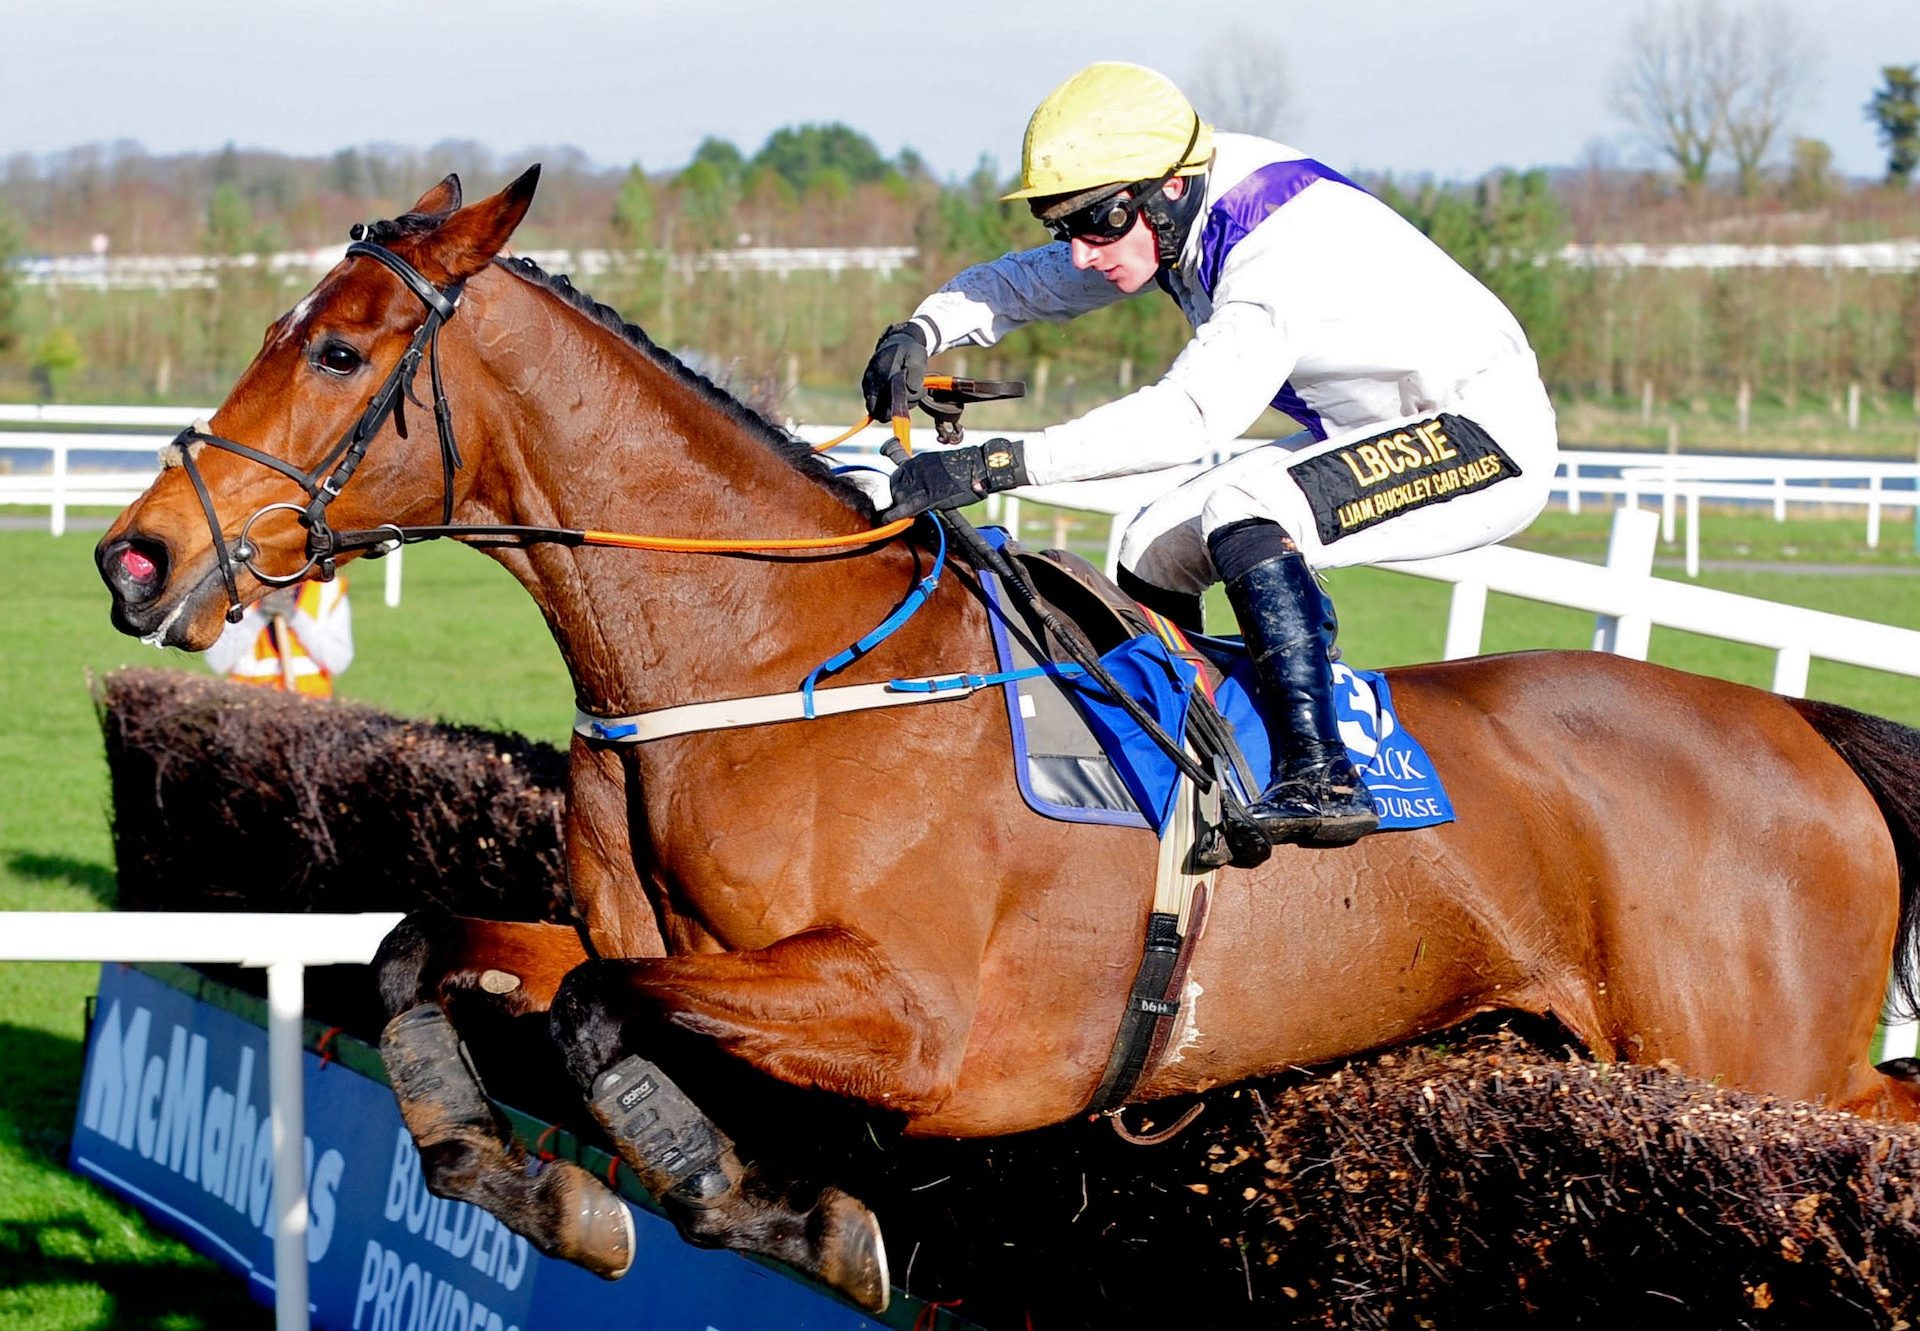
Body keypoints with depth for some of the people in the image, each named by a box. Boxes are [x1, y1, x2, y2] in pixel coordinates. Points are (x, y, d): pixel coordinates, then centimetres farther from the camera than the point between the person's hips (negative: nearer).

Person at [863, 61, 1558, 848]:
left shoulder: (1286, 244, -31)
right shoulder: (1175, 217, -3)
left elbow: (1193, 414, -43)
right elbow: (1024, 283, 9)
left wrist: (994, 466, -46)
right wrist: (921, 333, -13)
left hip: (1491, 439, -10)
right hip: (1381, 436, 10)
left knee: (1241, 515, -31)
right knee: (1155, 552, 5)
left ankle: (1319, 779, -30)